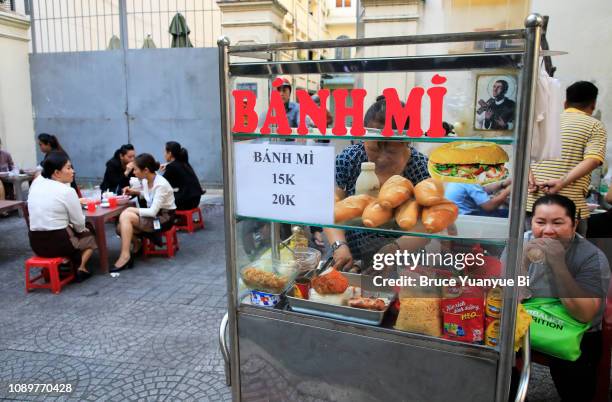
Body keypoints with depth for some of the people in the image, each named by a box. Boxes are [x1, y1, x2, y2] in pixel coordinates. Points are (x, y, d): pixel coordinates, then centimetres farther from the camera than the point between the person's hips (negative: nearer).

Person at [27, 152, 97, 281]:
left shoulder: (36, 183, 2)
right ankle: (81, 268, 5)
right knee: (90, 237, 23)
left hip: (36, 243, 7)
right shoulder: (67, 191, -16)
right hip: (58, 243, -7)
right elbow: (79, 223, -6)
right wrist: (81, 230, 12)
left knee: (70, 231, 34)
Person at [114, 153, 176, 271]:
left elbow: (153, 212, -25)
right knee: (121, 228, -9)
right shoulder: (146, 180, 0)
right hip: (153, 215, 8)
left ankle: (125, 256, -21)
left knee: (125, 216, -23)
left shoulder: (161, 184, -23)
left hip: (164, 219, -8)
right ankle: (137, 245, 19)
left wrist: (132, 210, -17)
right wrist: (135, 192, 8)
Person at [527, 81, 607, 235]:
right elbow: (593, 160, -13)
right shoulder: (595, 126, 4)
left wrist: (530, 178, -7)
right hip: (570, 207, -3)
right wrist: (562, 183, -19)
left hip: (534, 203, 4)